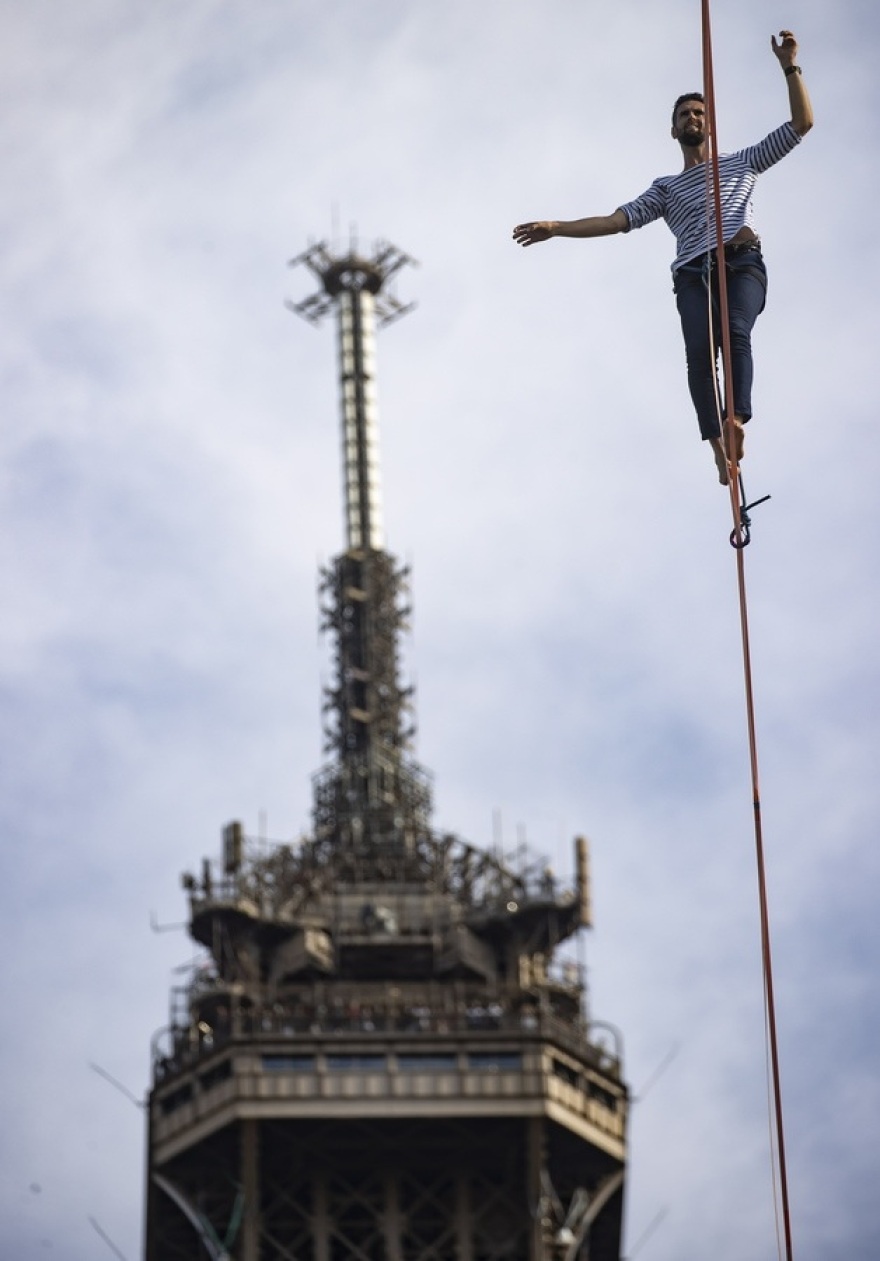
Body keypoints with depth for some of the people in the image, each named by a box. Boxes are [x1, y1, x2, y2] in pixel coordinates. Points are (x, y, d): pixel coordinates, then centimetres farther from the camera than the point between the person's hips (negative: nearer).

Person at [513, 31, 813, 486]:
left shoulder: (741, 163, 30)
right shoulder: (666, 187, 32)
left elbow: (801, 124, 25)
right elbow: (618, 219, 21)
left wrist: (790, 66, 14)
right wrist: (557, 227, 10)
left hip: (742, 262, -1)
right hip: (694, 272, 1)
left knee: (735, 331, -32)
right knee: (700, 348, -27)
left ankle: (735, 423, -50)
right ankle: (720, 447, -40)